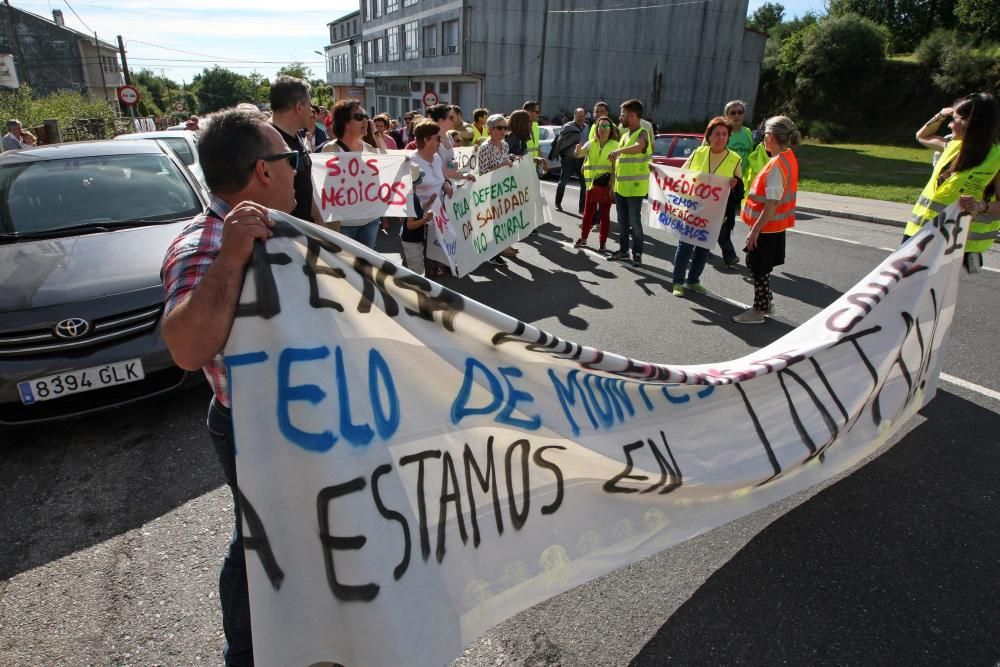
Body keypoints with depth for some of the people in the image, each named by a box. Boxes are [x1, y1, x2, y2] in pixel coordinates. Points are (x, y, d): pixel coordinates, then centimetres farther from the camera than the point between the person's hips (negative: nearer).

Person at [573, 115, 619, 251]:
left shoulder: (614, 145, -1)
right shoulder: (591, 143, 5)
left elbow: (615, 167, -6)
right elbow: (579, 155, -10)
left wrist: (612, 184, -15)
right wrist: (578, 150, -34)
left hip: (606, 185, -2)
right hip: (592, 183, 2)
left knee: (605, 214, 4)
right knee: (588, 212, 9)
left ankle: (602, 242, 10)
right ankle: (583, 238, 21)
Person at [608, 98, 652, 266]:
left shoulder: (642, 133, -12)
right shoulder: (625, 135, 14)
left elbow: (638, 147, -37)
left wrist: (618, 151, -52)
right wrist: (613, 182, 20)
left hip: (635, 187, -8)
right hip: (620, 186, 8)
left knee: (634, 222, -3)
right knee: (622, 221, 13)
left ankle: (637, 254, 8)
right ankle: (623, 251, 24)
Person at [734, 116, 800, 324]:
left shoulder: (776, 166, -23)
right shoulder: (788, 157, 5)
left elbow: (772, 205, -25)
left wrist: (755, 230, -21)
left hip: (767, 226, -9)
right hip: (776, 225, 9)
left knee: (759, 268, 4)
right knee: (755, 263, 21)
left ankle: (758, 311, 16)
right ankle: (767, 302, 34)